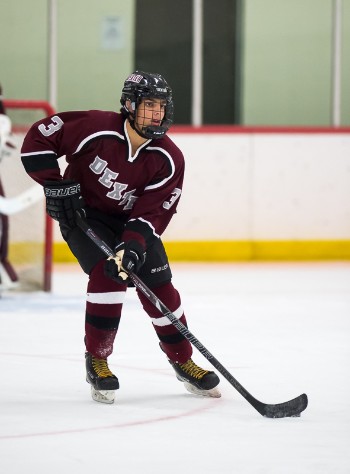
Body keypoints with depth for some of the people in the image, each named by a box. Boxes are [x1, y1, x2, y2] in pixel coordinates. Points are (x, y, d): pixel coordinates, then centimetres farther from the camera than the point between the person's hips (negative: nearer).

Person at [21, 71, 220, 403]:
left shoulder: (169, 160, -17)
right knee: (108, 275, -24)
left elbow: (152, 212, -20)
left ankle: (183, 362, 18)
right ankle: (97, 360, -9)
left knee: (158, 286, -1)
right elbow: (38, 138, -18)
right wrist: (56, 185, -21)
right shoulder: (95, 128, -26)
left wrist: (133, 246, -36)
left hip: (132, 220, 4)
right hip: (82, 212, -4)